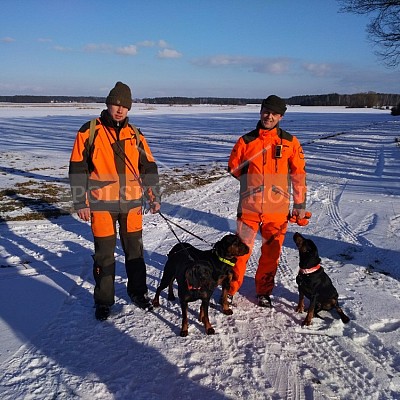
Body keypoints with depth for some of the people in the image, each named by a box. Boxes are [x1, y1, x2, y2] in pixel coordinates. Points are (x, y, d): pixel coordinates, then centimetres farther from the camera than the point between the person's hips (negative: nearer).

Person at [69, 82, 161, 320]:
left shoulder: (135, 135, 7)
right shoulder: (90, 131, -2)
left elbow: (149, 168, 10)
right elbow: (77, 169, -4)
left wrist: (154, 197, 6)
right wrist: (81, 203, -7)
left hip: (132, 204, 3)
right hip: (101, 205, -3)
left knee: (135, 250, 13)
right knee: (104, 254, 7)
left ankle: (138, 291, 31)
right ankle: (104, 300, 23)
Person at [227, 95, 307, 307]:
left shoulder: (290, 142, 2)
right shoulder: (246, 140, 2)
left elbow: (299, 175, 5)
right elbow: (234, 167, 13)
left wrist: (300, 205, 4)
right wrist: (252, 182, 5)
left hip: (277, 208, 1)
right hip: (249, 206, 0)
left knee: (271, 252, 10)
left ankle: (264, 291, 28)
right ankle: (230, 289, 20)